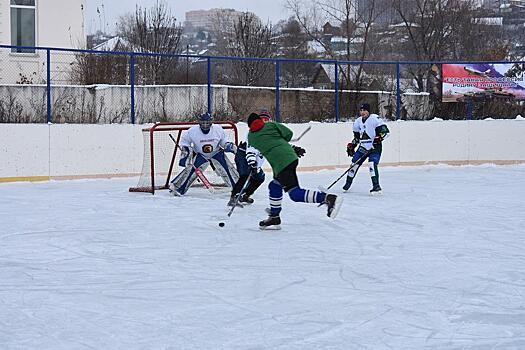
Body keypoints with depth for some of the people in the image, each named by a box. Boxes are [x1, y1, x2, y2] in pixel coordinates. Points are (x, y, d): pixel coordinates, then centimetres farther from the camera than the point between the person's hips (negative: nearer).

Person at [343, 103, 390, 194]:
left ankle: (376, 186, -24)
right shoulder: (358, 121, 10)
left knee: (372, 164, -24)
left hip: (375, 147, -7)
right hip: (363, 147, 7)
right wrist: (351, 146, 16)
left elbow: (385, 131, -17)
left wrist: (379, 138, -28)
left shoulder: (374, 118, -13)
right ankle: (348, 183, 26)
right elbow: (357, 137, 22)